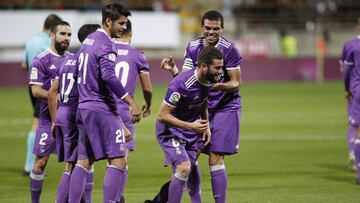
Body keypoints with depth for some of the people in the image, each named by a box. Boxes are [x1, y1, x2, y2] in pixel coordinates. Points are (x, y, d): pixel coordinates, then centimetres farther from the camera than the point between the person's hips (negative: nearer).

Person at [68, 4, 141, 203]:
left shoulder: (88, 40, 16)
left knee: (83, 162, 11)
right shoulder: (106, 44, -12)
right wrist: (131, 102, -26)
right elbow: (108, 76, -26)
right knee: (118, 161, -8)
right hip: (102, 110, -9)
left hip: (83, 108, 9)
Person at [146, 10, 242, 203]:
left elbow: (236, 83, -12)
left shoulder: (228, 49, -14)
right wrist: (172, 69, -16)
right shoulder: (193, 47, 2)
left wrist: (219, 86, -31)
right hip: (201, 106, 5)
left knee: (215, 159, -10)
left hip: (226, 107, -5)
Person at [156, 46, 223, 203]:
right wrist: (191, 126, -27)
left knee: (184, 176, 9)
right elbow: (162, 115, -25)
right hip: (170, 130, -8)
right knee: (184, 168, -24)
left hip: (191, 132, 8)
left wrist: (206, 126, 6)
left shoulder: (210, 80, -6)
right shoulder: (182, 84, -30)